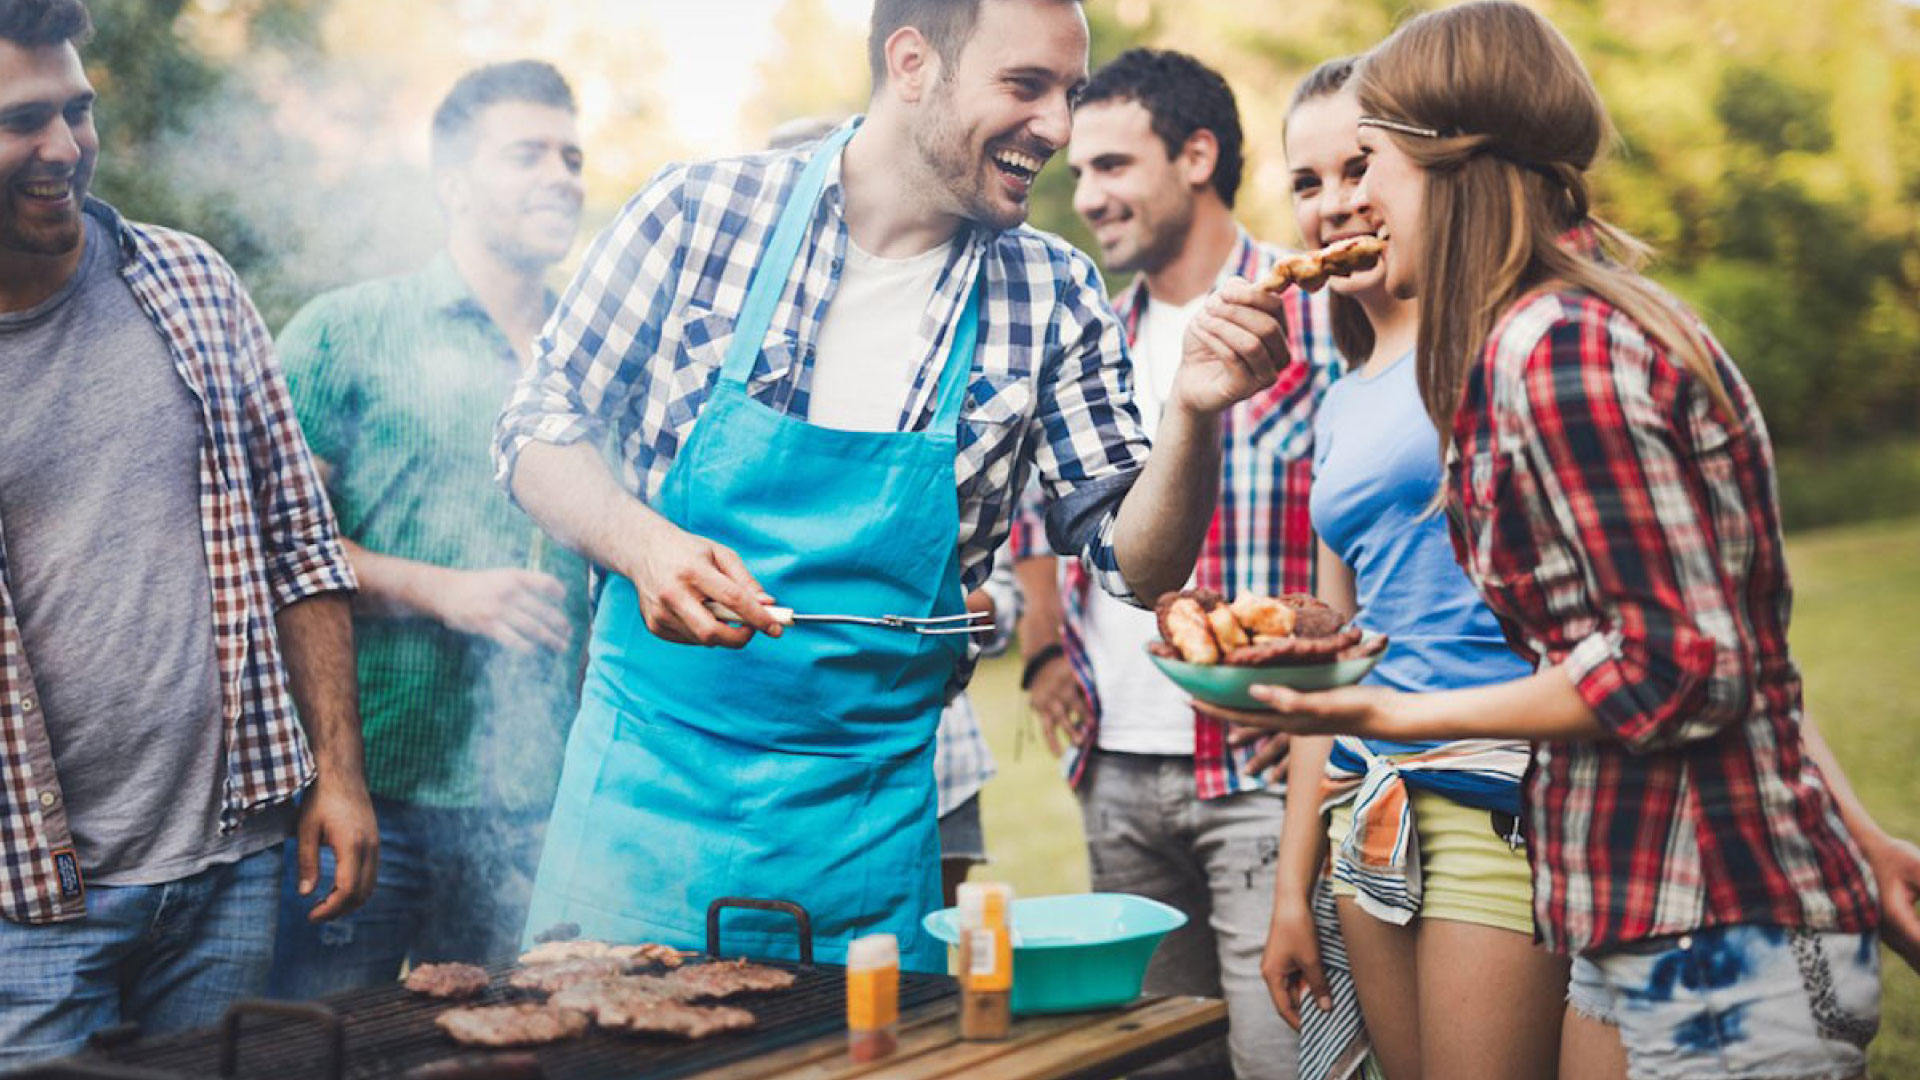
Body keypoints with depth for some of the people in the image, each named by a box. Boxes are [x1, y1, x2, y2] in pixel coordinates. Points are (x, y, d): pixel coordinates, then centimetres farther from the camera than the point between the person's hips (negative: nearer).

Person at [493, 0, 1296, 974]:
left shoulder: (1053, 301, 0)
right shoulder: (704, 212, -4)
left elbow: (1136, 563, 1)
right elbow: (539, 427, 2)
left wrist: (1193, 415, -17)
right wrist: (640, 543, -17)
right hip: (651, 776, -1)